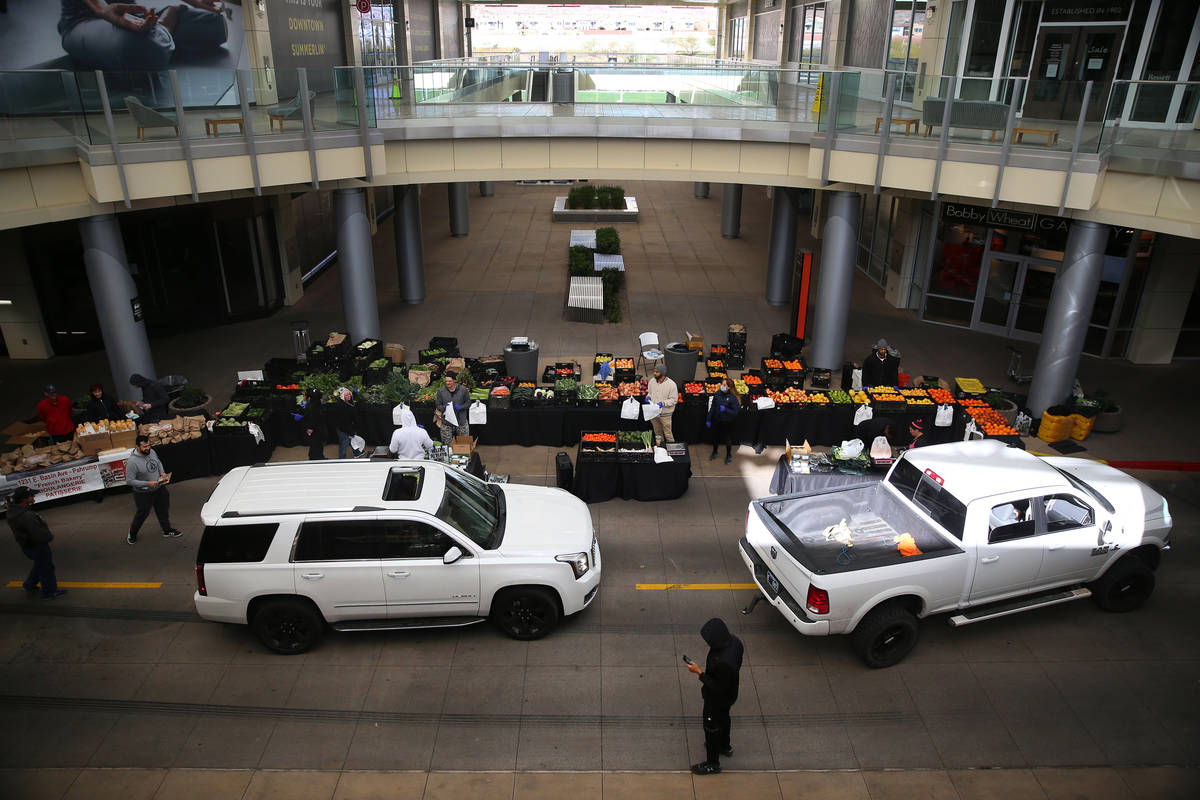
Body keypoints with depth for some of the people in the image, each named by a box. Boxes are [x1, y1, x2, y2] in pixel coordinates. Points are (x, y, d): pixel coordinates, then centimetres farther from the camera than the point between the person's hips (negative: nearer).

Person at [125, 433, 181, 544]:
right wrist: (147, 484, -28)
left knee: (163, 510, 19)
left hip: (159, 489, 6)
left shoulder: (152, 451, -7)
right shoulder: (132, 461, -27)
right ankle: (132, 534, 39)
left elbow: (158, 462, 15)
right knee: (142, 514, 12)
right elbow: (129, 480, -23)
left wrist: (162, 473, -2)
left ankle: (167, 531, 39)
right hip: (143, 494, -6)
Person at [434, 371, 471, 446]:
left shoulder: (463, 389, -3)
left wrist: (461, 407, -16)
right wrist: (444, 407, -20)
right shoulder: (441, 391, -3)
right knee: (448, 445, 5)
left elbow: (468, 403, 4)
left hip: (461, 421, 0)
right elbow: (437, 405, 3)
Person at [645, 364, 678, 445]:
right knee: (657, 433, 21)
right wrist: (648, 397, -5)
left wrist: (662, 403, -26)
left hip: (665, 414, -5)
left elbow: (674, 400, -14)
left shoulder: (671, 384, -17)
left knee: (668, 434, 2)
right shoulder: (652, 381, 0)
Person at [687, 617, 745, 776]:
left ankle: (712, 764, 38)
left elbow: (718, 688, -31)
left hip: (717, 700, -8)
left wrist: (699, 672, -26)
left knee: (712, 728, 16)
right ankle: (725, 747, 58)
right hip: (729, 694, 8)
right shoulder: (734, 641, -19)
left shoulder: (723, 662, -45)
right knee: (723, 718, 32)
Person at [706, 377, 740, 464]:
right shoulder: (717, 394, -8)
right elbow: (712, 407, 2)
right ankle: (714, 452, 47)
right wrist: (708, 420, 5)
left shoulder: (733, 398, -20)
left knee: (728, 439, 14)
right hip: (717, 421, 4)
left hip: (727, 422, -4)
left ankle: (729, 455, 38)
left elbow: (735, 412, -17)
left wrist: (725, 410, -29)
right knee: (715, 437, 22)